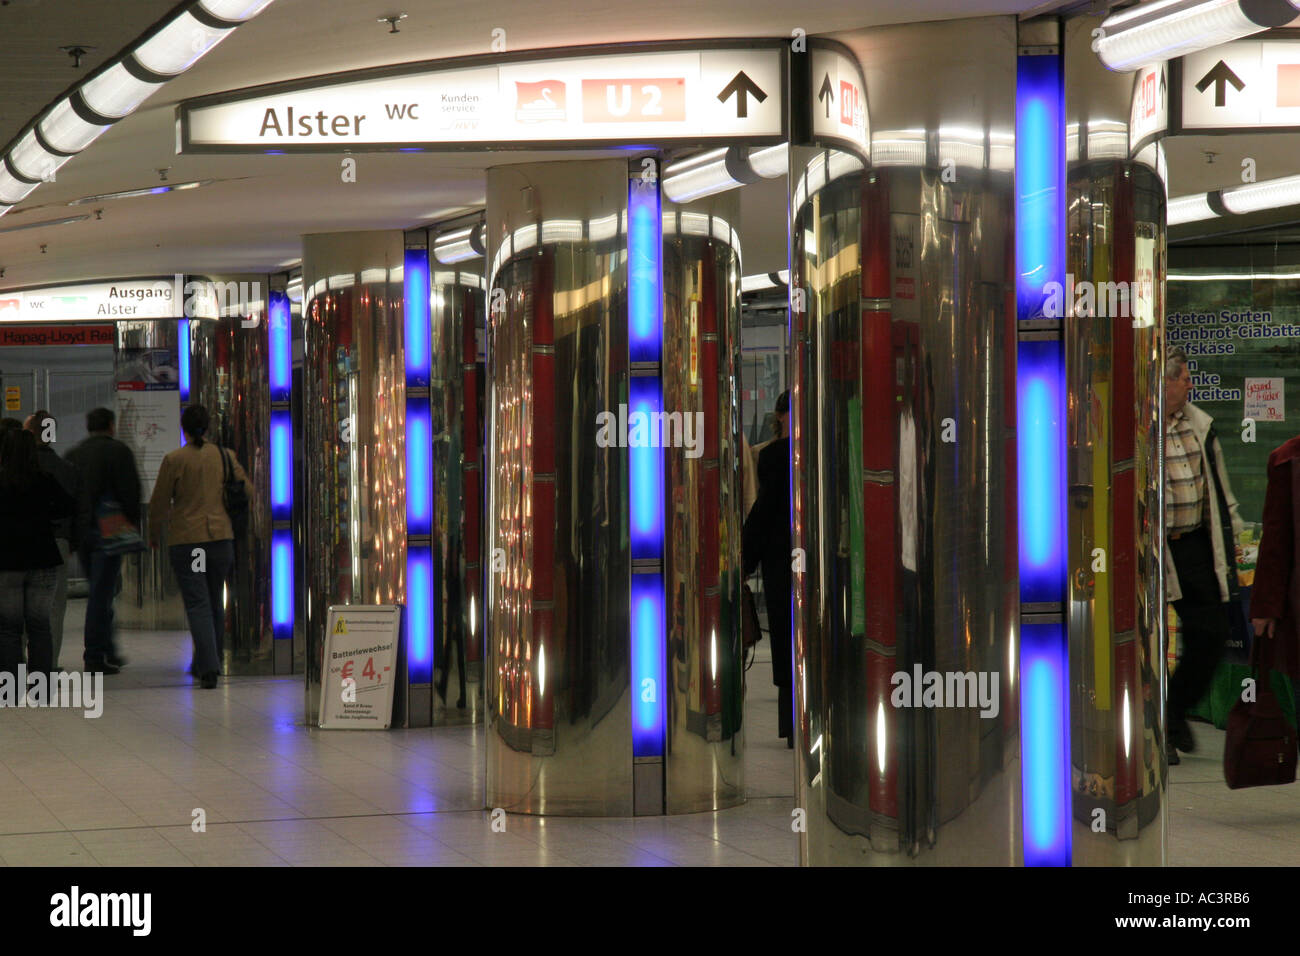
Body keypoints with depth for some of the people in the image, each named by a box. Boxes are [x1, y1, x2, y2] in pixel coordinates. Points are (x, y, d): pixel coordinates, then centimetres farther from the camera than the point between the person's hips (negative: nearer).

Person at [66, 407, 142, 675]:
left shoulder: (73, 455, 12)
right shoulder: (118, 451, -4)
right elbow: (130, 493, -10)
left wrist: (72, 534, 16)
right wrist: (133, 527, -1)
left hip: (80, 531, 6)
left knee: (100, 592, 17)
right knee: (101, 594, -6)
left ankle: (107, 651, 22)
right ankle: (96, 657, -8)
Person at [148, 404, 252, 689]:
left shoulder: (173, 460, -8)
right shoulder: (225, 456, 2)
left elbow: (159, 503, -3)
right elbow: (247, 492, 8)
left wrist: (154, 536, 14)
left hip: (185, 540, -3)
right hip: (221, 536, 3)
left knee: (197, 604, -5)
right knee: (215, 601, 17)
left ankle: (208, 667, -18)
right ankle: (208, 662, 28)